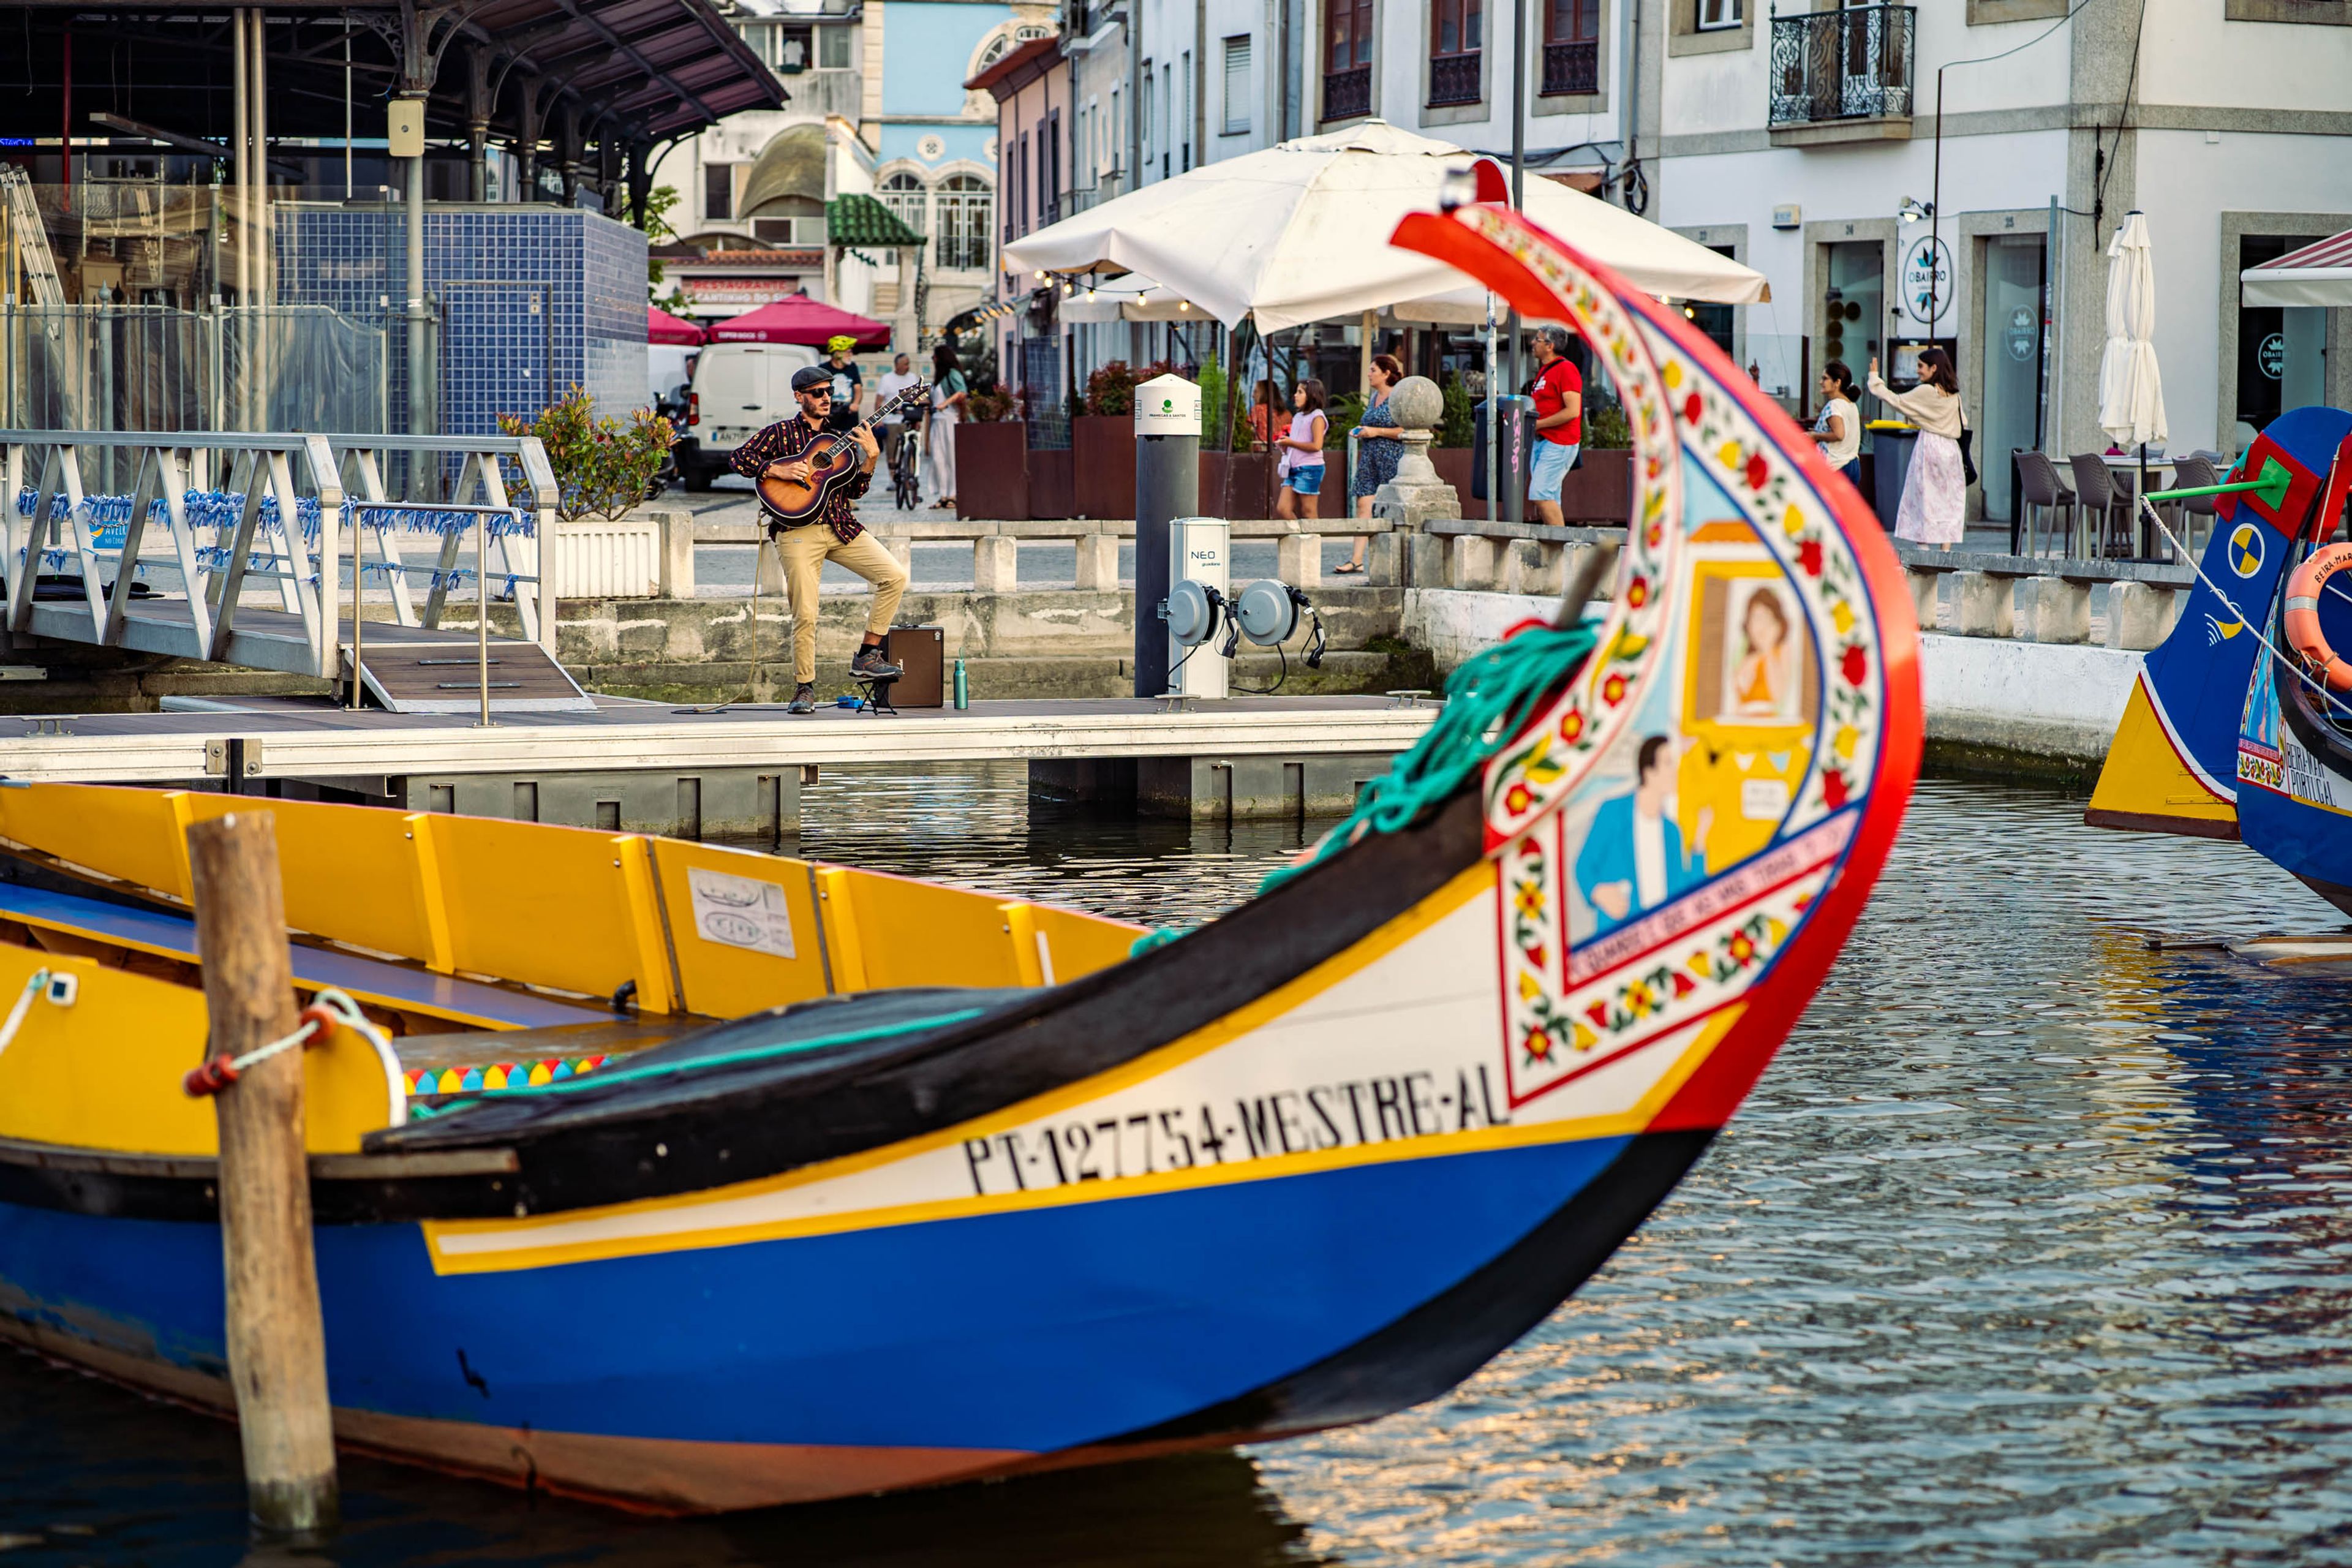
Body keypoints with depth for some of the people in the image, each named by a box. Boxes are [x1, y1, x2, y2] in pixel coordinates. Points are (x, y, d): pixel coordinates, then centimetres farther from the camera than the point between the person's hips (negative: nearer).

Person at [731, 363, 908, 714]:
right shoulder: (780, 432, 7)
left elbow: (854, 491, 12)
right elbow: (740, 459, -2)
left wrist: (870, 458, -2)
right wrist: (778, 470, -12)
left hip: (841, 527, 4)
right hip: (798, 530, -4)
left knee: (895, 576, -13)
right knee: (805, 615, -10)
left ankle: (867, 656, -5)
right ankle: (804, 688, 7)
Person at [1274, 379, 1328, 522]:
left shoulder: (1317, 417, -7)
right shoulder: (1297, 417, 18)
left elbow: (1316, 446, -18)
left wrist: (1291, 442, -16)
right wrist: (1284, 445, 3)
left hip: (1309, 468, -8)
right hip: (1294, 468, 9)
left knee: (1308, 513, -4)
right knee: (1282, 509, 2)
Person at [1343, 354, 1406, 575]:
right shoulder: (1374, 397, 17)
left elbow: (1406, 430, -16)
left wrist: (1376, 432, -16)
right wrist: (1361, 432, 8)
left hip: (1391, 458, -8)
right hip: (1369, 458, 8)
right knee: (1363, 506, -3)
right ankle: (1357, 560, -8)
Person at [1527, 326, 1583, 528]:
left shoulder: (1566, 369, -11)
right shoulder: (1544, 370, 18)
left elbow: (1572, 411, -19)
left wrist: (1537, 424, -16)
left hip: (1559, 443, -10)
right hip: (1541, 442, 10)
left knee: (1540, 494, -17)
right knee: (1548, 497, 7)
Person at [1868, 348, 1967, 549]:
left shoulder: (1926, 392, -10)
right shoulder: (1954, 395, 8)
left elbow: (1896, 401, -5)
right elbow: (1963, 424, 15)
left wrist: (1875, 379, 5)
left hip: (1929, 445, -6)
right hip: (1950, 449, 6)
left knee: (1923, 497, -1)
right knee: (1948, 500, 6)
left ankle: (1923, 546, -4)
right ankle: (1946, 549, 2)